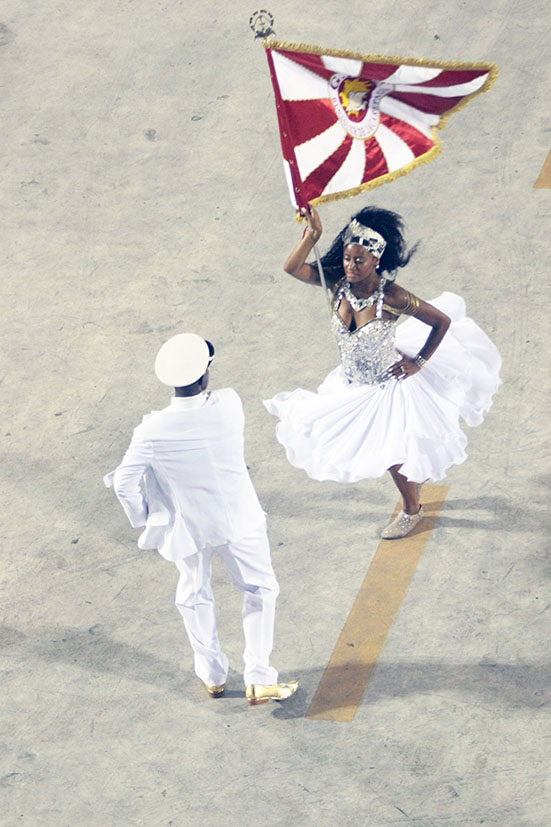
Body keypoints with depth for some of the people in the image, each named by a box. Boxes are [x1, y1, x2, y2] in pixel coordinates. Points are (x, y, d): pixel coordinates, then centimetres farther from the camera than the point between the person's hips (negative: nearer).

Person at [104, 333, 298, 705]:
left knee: (195, 597, 23)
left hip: (188, 527, 0)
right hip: (238, 519, 0)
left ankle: (213, 677, 37)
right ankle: (260, 680, 16)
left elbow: (125, 483, -17)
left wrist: (143, 517, 0)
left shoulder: (153, 431, -25)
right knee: (260, 590, 18)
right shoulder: (229, 405, -22)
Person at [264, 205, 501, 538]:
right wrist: (313, 233, -32)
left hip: (388, 386, -5)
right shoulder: (339, 283, -16)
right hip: (353, 385, 5)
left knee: (393, 454, 10)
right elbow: (293, 267, -21)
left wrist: (419, 363, -15)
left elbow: (443, 321, -20)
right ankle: (417, 473, 51)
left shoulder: (391, 296, -29)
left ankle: (412, 509, 38)